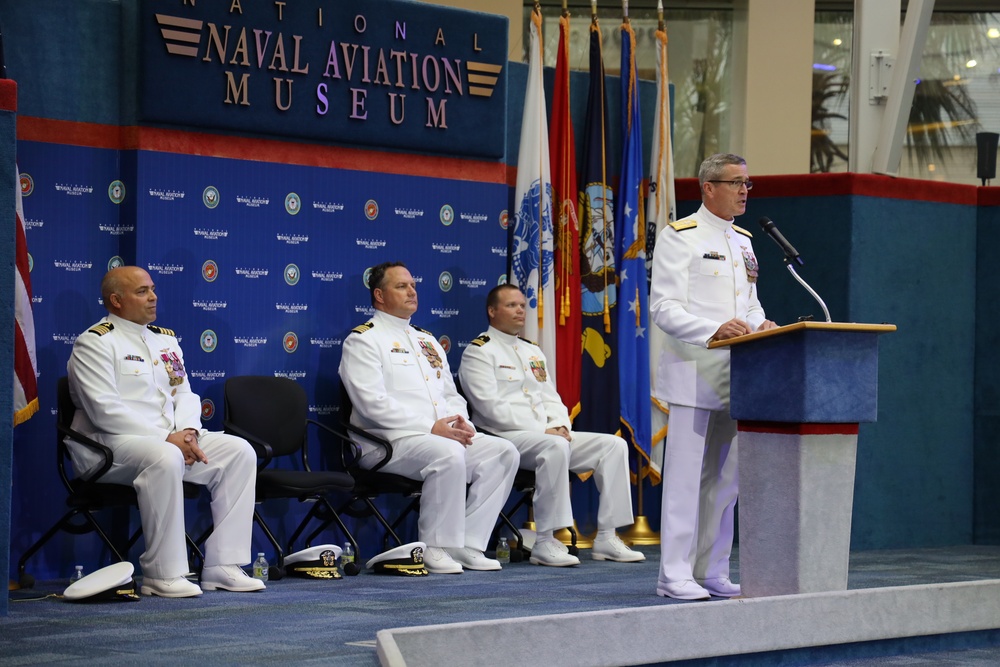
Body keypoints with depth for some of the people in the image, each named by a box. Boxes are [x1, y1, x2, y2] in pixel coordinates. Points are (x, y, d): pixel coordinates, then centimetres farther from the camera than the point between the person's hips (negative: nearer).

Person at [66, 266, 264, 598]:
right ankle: (162, 575, -32)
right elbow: (105, 411, -16)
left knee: (239, 452, -10)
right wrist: (167, 439, -20)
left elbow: (185, 394, 17)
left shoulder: (166, 339, 20)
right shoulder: (94, 343, -5)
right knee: (164, 458, -38)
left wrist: (188, 431, -7)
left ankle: (222, 566, -14)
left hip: (171, 438, 8)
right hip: (109, 445, -8)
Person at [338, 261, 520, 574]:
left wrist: (462, 423, -1)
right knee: (449, 454, -35)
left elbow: (451, 395, 25)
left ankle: (467, 545, -12)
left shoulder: (427, 340, 25)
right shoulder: (363, 340, -1)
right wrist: (431, 428, -20)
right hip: (387, 442, -8)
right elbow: (373, 403, -14)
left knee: (503, 452, -12)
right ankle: (435, 548, -22)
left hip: (443, 434, 8)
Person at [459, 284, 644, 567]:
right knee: (555, 447, -38)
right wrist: (543, 430, -18)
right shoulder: (479, 353, -2)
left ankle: (606, 538, -11)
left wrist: (560, 425, -3)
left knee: (613, 445, -7)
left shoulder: (532, 351, 24)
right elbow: (492, 407, -13)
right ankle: (544, 543, -36)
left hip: (549, 435, 8)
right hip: (505, 438, -8)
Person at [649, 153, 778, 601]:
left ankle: (712, 572, 15)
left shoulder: (743, 242, 18)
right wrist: (715, 330, -24)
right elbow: (663, 308, -11)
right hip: (693, 373, -7)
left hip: (735, 375, 7)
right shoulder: (678, 237, -4)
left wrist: (761, 325, 0)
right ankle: (675, 575, -3)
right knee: (686, 475, -7)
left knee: (725, 478, 8)